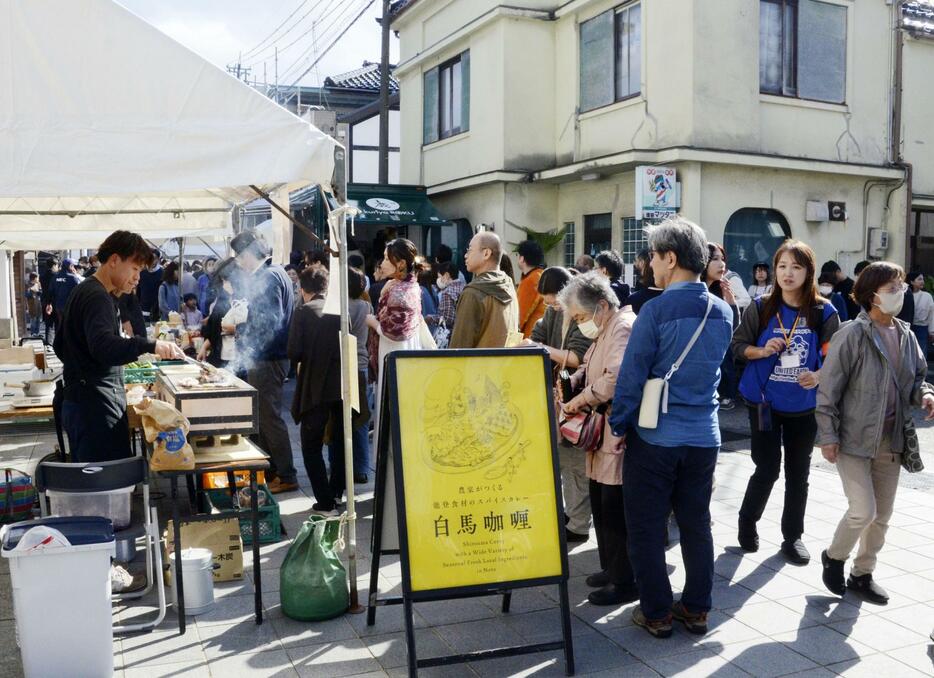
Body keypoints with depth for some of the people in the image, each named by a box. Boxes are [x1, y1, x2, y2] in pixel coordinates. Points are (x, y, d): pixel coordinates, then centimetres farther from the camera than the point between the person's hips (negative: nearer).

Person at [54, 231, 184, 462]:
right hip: (97, 405, -11)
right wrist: (151, 346, -38)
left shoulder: (83, 291, 19)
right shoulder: (97, 297, -14)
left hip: (79, 401, 11)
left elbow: (60, 346, 28)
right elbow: (103, 347, -33)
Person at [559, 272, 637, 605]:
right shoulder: (603, 331, 17)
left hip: (622, 433, -10)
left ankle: (626, 582, 8)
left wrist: (583, 397, -17)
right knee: (601, 503, 15)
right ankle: (611, 567, 29)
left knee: (616, 509, -3)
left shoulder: (624, 327, -16)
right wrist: (572, 383, 4)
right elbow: (588, 368, 23)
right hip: (603, 432, 10)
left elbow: (616, 377, -29)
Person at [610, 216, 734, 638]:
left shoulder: (656, 310, -16)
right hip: (703, 436, 6)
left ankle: (656, 613, 15)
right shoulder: (722, 312, 3)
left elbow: (631, 377, -14)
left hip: (655, 436, -6)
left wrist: (618, 425, -3)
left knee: (646, 528, 7)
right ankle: (696, 609, 25)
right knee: (696, 525, 15)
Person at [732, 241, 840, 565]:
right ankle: (747, 521, 27)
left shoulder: (824, 312, -5)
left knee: (798, 472, 11)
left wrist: (818, 376, -20)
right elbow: (738, 346, 1)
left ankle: (793, 536, 26)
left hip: (804, 405, 1)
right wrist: (762, 350, -18)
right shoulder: (760, 307, -5)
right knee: (768, 467, 1)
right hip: (764, 402, -1)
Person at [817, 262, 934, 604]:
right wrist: (828, 437, -15)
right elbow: (828, 389, -13)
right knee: (863, 510, -11)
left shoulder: (906, 335, 6)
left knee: (882, 515, 13)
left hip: (891, 440, 7)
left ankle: (862, 574, 31)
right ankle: (834, 557, 17)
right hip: (854, 438, -6)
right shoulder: (852, 335, -13)